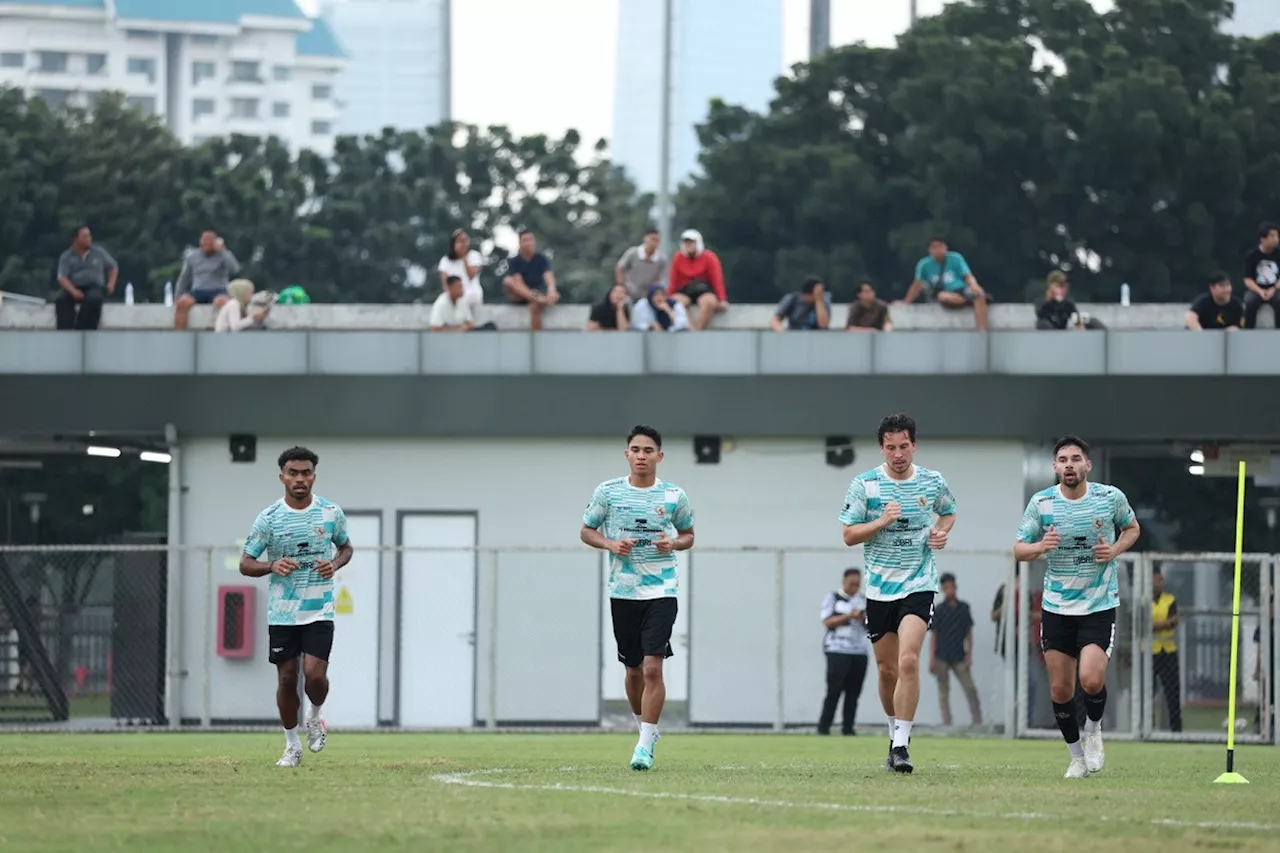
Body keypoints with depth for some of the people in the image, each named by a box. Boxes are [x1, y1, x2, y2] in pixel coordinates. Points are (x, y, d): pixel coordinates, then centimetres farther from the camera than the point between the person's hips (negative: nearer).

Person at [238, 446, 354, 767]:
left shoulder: (331, 512, 0)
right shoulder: (268, 518, -5)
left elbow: (346, 547, 17)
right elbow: (245, 564, 0)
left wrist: (335, 564, -6)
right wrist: (272, 566, -20)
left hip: (319, 611, 0)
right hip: (281, 614, 0)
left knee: (315, 675, -13)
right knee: (286, 679, 4)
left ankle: (316, 714, 21)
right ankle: (292, 746, 19)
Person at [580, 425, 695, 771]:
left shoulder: (675, 496, 1)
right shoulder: (607, 492, 1)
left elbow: (688, 535, 14)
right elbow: (587, 531, 10)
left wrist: (675, 543, -8)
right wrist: (610, 545, -9)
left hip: (661, 590, -2)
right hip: (623, 591, 2)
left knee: (653, 668, -13)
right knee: (634, 670, 11)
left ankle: (646, 745, -11)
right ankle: (644, 727, 34)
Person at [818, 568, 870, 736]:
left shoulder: (864, 601, 15)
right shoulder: (832, 599, 2)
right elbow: (827, 622, -8)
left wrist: (866, 619, -9)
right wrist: (848, 616, -18)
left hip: (859, 652, 5)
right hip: (837, 651, -5)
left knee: (854, 692, 2)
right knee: (834, 690, -9)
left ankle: (848, 728, 6)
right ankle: (823, 727, -7)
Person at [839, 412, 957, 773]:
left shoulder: (933, 482, 1)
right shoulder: (864, 485, -3)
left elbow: (948, 511, 22)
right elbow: (849, 536, -2)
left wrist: (942, 532, 0)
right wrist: (882, 521, -18)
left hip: (919, 584, -1)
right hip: (879, 588, 1)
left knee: (908, 661, -19)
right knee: (887, 670, 9)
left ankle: (901, 744, -19)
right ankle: (896, 733, 31)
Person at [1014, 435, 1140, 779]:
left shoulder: (1111, 497, -5)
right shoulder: (1041, 502, -4)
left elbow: (1131, 528, 14)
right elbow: (1019, 550, 2)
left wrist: (1115, 550, -7)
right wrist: (1039, 547, -21)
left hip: (1100, 605, -2)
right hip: (1056, 606, 2)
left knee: (1091, 680, -19)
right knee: (1060, 690, 3)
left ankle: (1093, 730, 13)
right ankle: (1076, 756, 23)